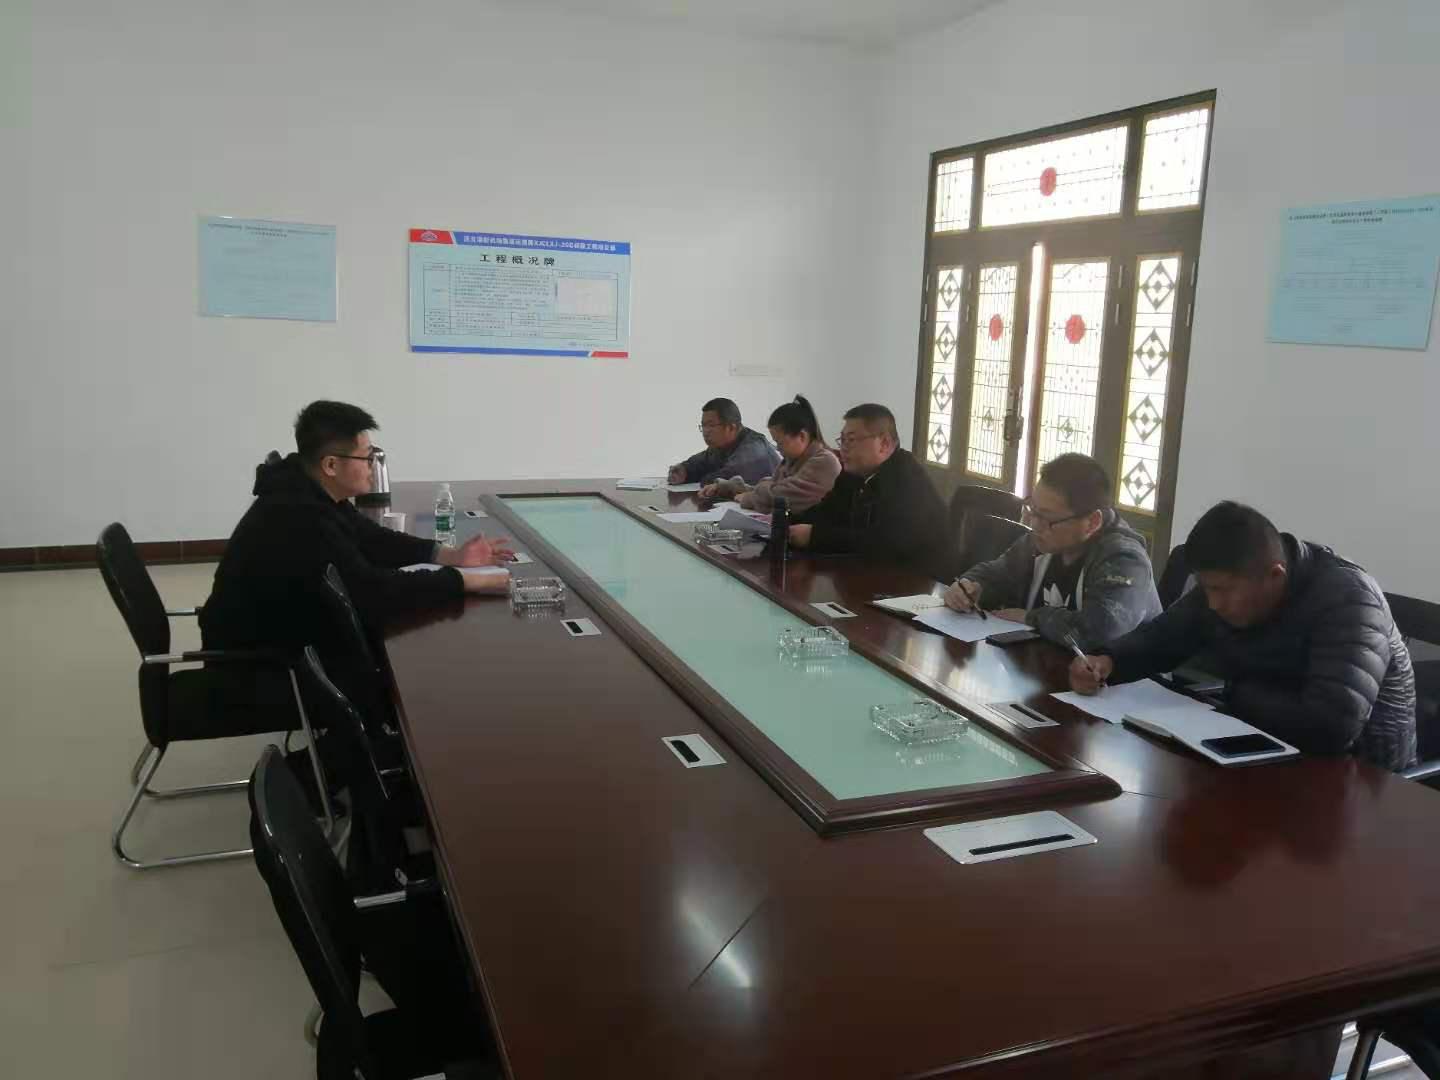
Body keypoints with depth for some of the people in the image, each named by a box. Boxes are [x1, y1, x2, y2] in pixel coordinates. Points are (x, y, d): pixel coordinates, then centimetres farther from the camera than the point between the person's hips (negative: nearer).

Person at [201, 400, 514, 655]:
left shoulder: (310, 491, -2)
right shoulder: (299, 519, -31)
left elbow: (371, 540, 9)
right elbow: (372, 591, -34)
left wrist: (451, 556, -2)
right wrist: (465, 580, -27)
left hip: (288, 631, 8)